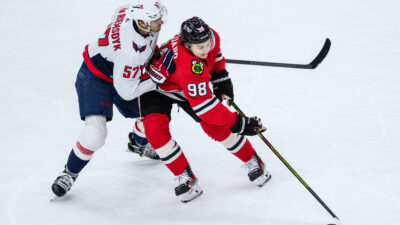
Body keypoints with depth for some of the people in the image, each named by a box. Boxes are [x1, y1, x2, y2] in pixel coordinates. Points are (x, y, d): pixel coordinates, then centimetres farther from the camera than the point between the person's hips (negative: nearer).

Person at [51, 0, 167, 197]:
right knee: (95, 133, -23)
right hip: (95, 77, -9)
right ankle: (69, 173, 3)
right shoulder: (131, 51, -41)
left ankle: (138, 144, 53)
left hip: (121, 71, 9)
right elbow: (126, 91, -30)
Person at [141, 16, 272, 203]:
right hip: (158, 87, -5)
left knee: (216, 127, -8)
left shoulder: (211, 36, -24)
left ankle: (253, 162, 10)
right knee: (156, 130, -26)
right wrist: (237, 123, -39)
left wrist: (221, 78, 1)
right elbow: (203, 105, -41)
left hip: (192, 86, 5)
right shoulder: (191, 67, -44)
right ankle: (185, 178, -12)